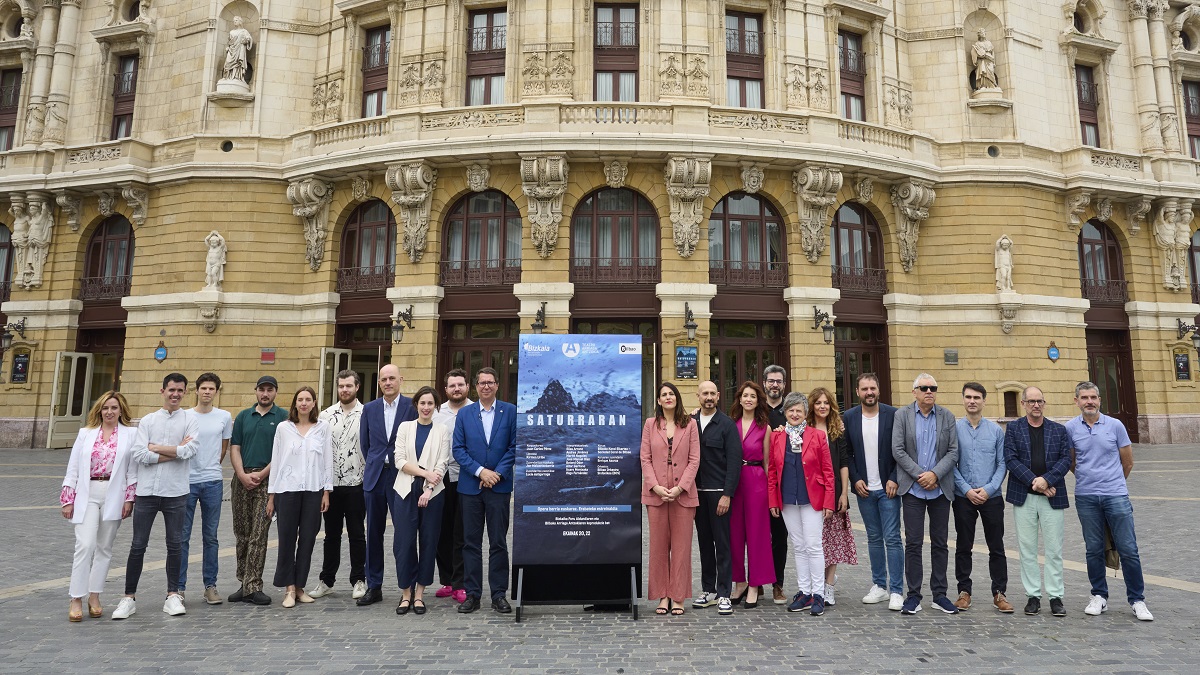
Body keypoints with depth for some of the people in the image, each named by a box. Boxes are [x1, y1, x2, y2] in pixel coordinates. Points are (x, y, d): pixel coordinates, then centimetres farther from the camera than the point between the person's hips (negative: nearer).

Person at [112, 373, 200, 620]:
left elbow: (191, 449, -14)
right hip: (147, 491, 1)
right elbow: (138, 454, -6)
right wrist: (176, 451, -9)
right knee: (138, 546, 6)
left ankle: (173, 595, 17)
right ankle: (129, 597, 18)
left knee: (174, 545, 7)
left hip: (176, 492, -1)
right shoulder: (147, 420, 7)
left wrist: (156, 448, -8)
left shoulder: (190, 419, 2)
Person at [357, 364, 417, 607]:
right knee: (374, 533, 11)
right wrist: (374, 464, 13)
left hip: (401, 476, -4)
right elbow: (364, 442, 16)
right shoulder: (369, 409, 9)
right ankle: (374, 587, 21)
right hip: (374, 477, 4)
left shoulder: (412, 406, -2)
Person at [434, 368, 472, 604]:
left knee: (462, 534, 1)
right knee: (443, 532, 10)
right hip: (442, 478, 4)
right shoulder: (437, 413, 10)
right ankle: (446, 581, 23)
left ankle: (460, 584, 10)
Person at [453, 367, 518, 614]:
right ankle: (472, 594, 16)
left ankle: (498, 594, 12)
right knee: (471, 542, 7)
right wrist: (480, 471, -10)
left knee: (498, 542, 3)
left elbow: (514, 446, -1)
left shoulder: (510, 411, 2)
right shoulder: (464, 414, 7)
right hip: (470, 486, 2)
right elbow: (458, 449, 1)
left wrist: (498, 473, -10)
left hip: (499, 485, -1)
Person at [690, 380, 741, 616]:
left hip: (719, 492, -5)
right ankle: (708, 590, 23)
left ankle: (724, 594, 8)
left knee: (722, 543, 0)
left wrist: (727, 495, -14)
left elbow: (734, 461, -9)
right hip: (697, 491, 5)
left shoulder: (727, 424, -5)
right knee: (704, 542, 12)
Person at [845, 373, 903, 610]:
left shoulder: (893, 414, -4)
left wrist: (894, 479, -10)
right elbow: (846, 453, 5)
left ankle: (896, 591, 4)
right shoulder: (849, 417, 2)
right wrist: (855, 479, -4)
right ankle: (879, 586, 21)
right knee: (874, 539, 11)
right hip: (864, 488, 3)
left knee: (892, 538, -2)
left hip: (888, 487, -2)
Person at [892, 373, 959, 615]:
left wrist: (935, 474, -12)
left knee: (940, 543, 9)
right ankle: (913, 595, 8)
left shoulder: (947, 416, 7)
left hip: (940, 489, 2)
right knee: (913, 542, 0)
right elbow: (897, 450, -5)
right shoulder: (902, 415, 1)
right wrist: (920, 474, -11)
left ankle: (939, 594, 20)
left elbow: (953, 451, 1)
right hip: (913, 488, -2)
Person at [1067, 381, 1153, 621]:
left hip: (1116, 495, 0)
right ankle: (1099, 596, 19)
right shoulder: (1070, 428, 1)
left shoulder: (1115, 425, 0)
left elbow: (1127, 462, 10)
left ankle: (1137, 600, 13)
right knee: (1094, 550, 8)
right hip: (1086, 497, 1)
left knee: (1128, 549, 0)